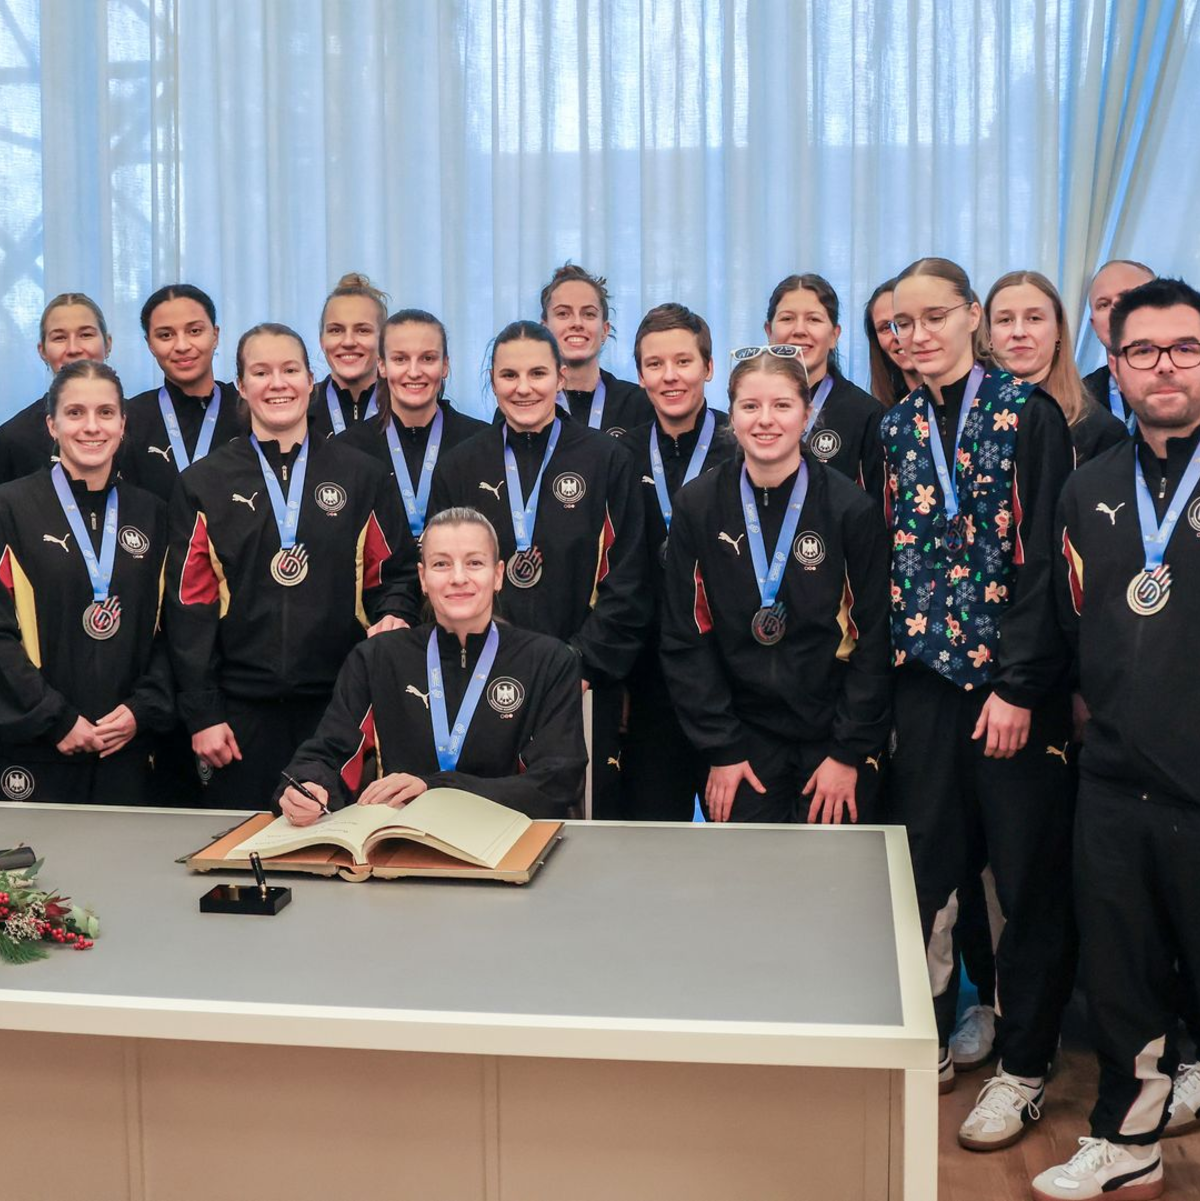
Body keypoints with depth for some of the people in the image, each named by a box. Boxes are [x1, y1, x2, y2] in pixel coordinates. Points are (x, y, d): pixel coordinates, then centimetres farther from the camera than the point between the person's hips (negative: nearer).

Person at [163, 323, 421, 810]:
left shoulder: (362, 476, 8)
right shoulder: (203, 483, 6)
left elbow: (396, 571, 13)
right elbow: (190, 604, 3)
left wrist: (393, 615, -10)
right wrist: (202, 714, -2)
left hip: (339, 702, 0)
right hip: (242, 709, 0)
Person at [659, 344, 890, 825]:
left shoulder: (853, 509, -6)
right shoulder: (697, 505, -2)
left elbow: (872, 639, -4)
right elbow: (684, 638, -1)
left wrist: (849, 752, -8)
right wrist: (720, 749, -6)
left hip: (833, 738, -1)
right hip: (741, 740, 1)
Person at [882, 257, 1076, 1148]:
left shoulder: (1028, 414, -5)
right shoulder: (895, 429, 10)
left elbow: (1046, 557, -10)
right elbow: (890, 557, 10)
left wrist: (1019, 687, -15)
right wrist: (892, 669, 2)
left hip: (1018, 682, -4)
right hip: (925, 678, 4)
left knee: (1030, 878, 4)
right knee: (926, 870, 8)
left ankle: (1023, 1068, 18)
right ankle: (931, 1041, 24)